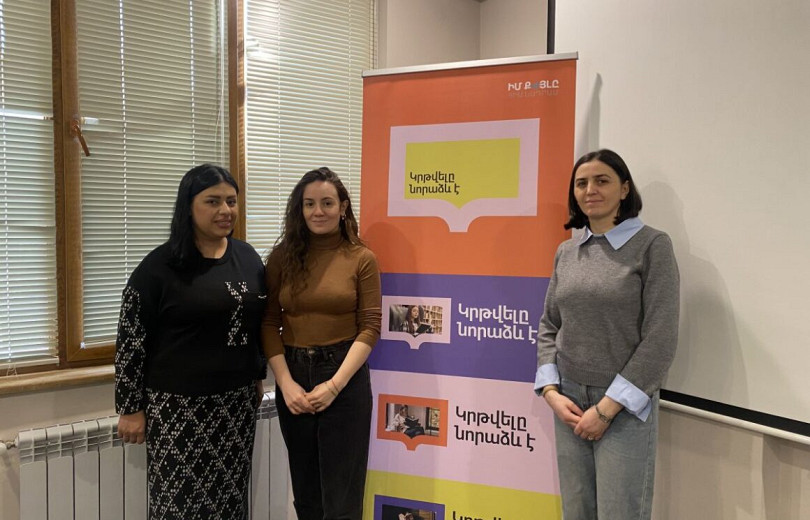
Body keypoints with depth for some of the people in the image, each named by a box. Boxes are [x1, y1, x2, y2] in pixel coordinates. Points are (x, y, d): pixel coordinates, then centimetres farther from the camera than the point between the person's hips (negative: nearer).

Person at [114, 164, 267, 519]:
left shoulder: (248, 258, 5)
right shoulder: (159, 266, -10)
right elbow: (130, 341, -7)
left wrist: (258, 377, 16)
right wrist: (131, 408, -6)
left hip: (237, 400, 5)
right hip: (178, 404, -4)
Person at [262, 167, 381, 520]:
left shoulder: (362, 259, -3)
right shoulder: (282, 257, 4)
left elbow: (370, 327, -6)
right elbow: (269, 323, 2)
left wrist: (334, 384, -14)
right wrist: (286, 383, -9)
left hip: (344, 376, -3)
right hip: (293, 374, 3)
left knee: (341, 490, 6)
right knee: (305, 487, 16)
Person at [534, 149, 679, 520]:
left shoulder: (652, 245, -7)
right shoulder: (566, 251, 7)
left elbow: (660, 339, -12)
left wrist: (607, 408, -14)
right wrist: (551, 392, -3)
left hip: (626, 406, -4)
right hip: (568, 401, 4)